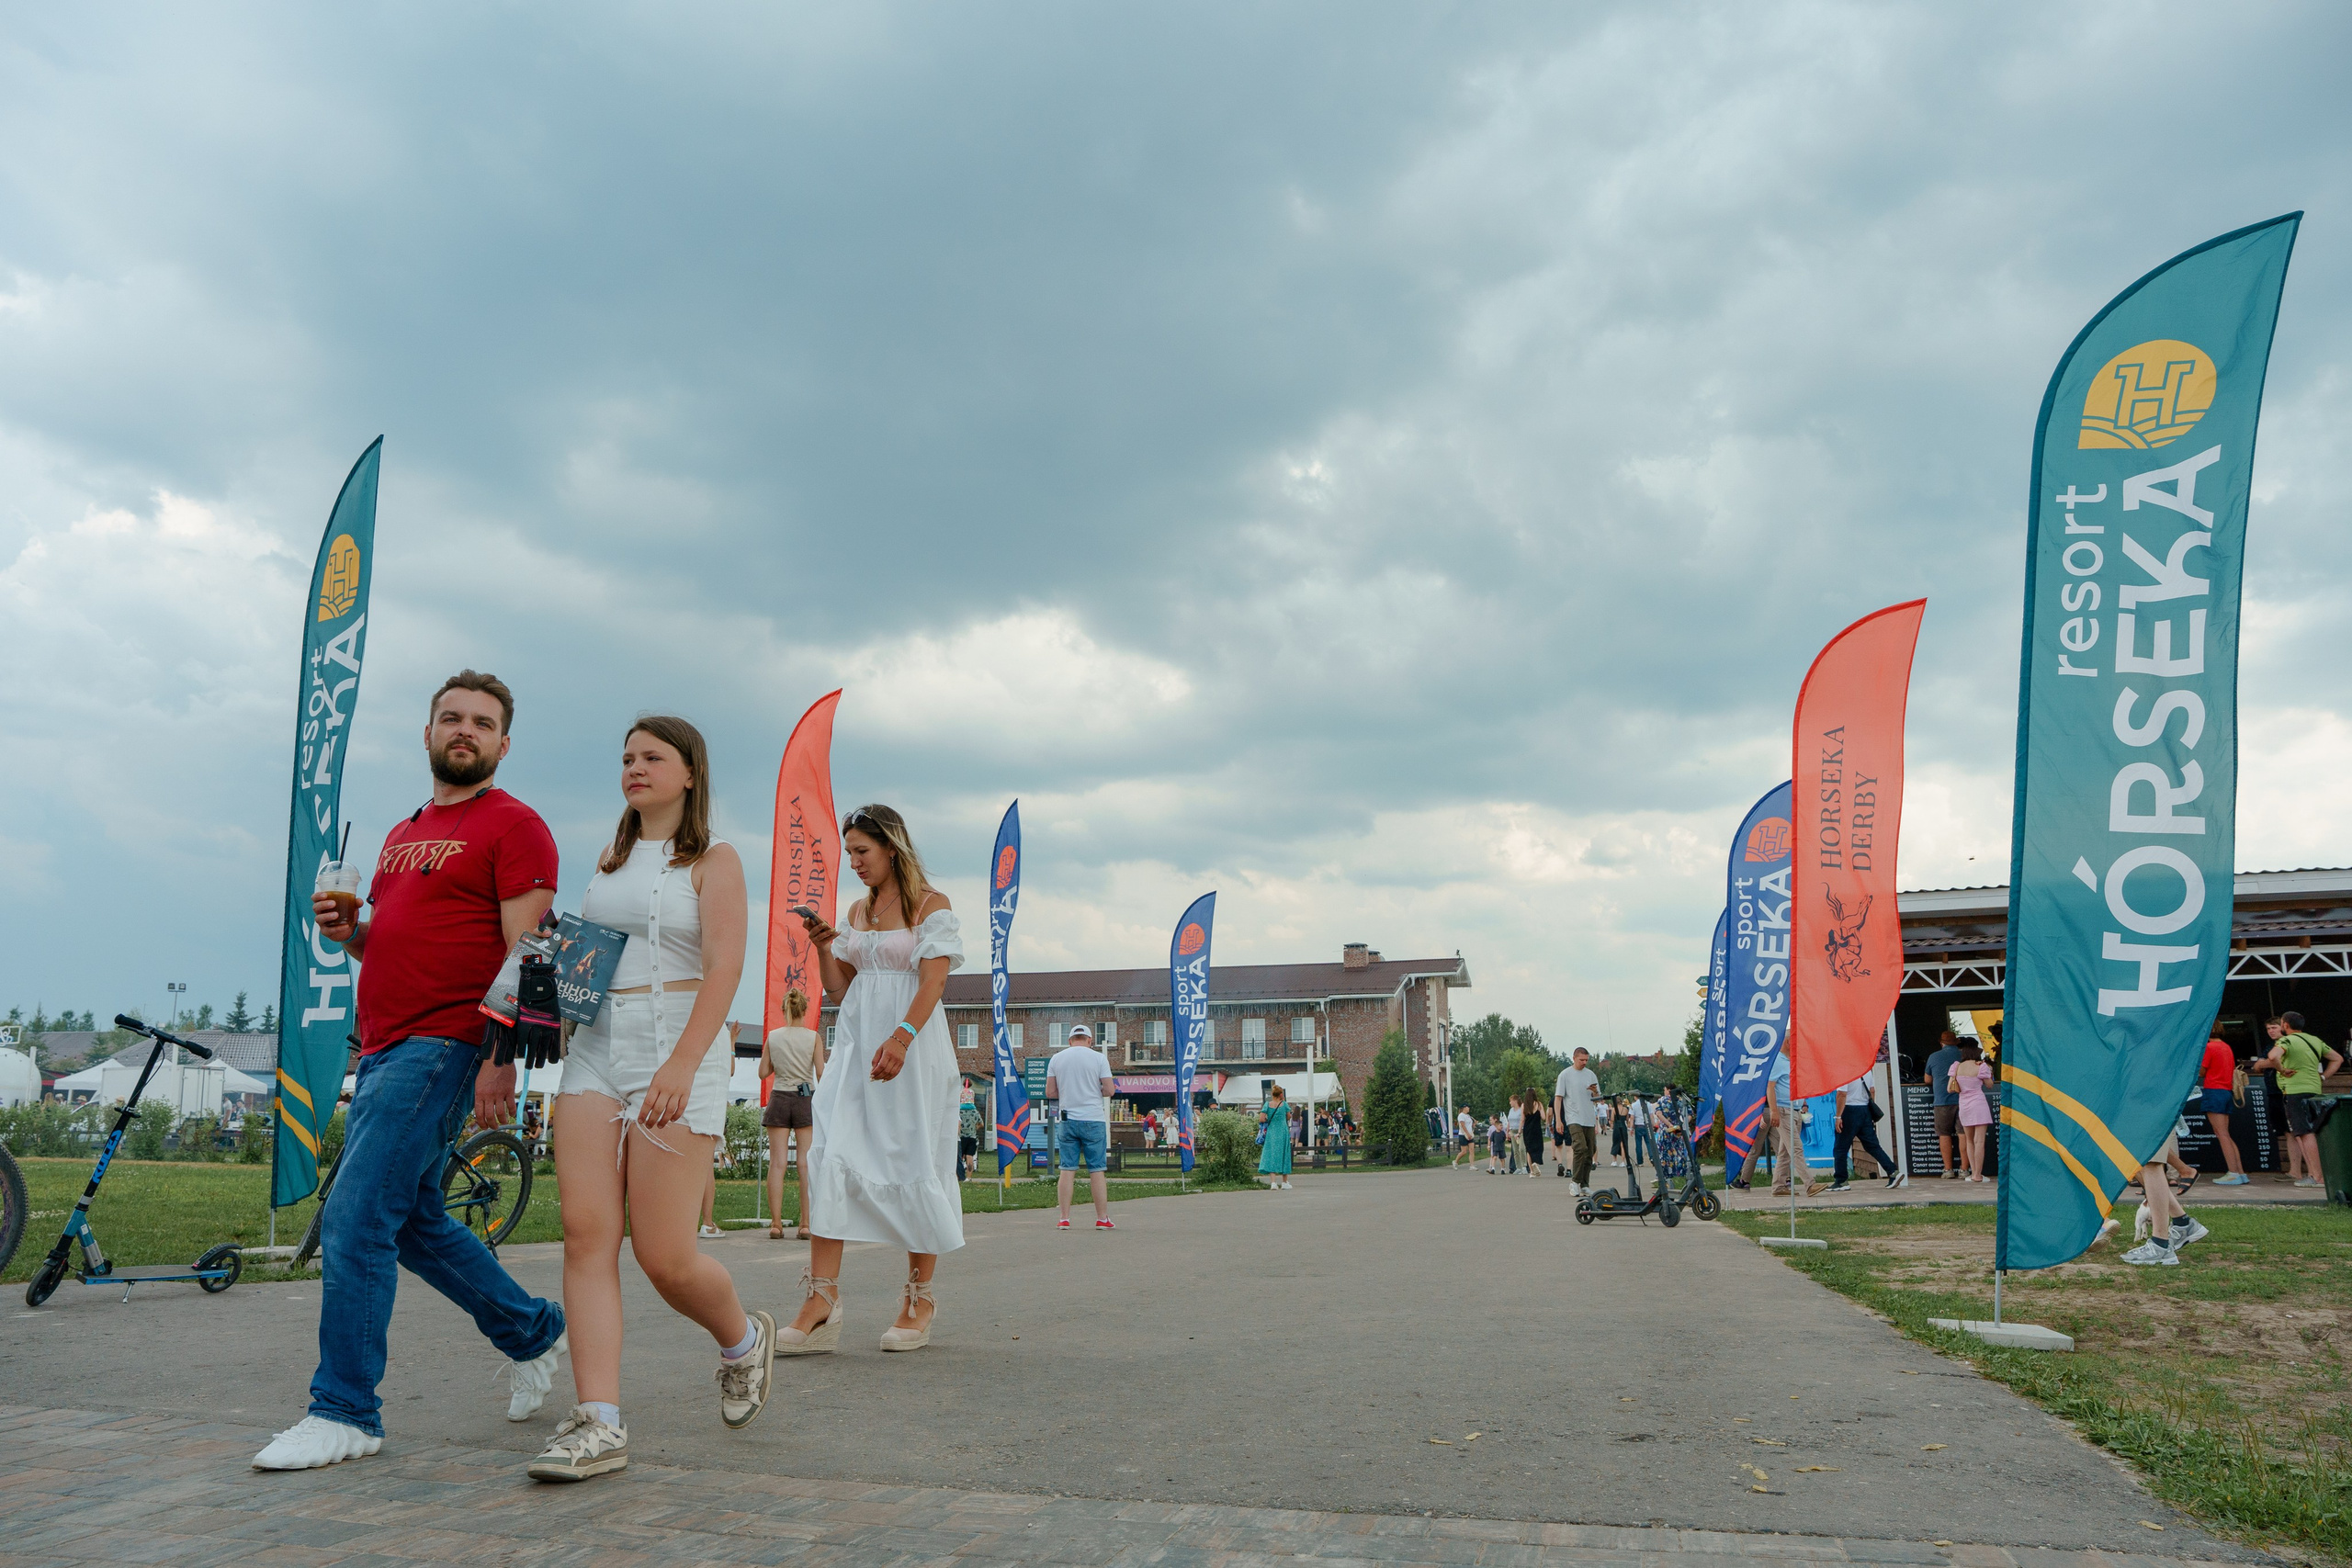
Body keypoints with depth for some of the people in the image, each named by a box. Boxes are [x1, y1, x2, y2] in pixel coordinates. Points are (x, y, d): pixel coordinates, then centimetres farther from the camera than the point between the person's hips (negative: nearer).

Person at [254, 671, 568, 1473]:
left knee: (355, 1220, -10)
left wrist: (500, 1059, -21)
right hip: (384, 1049, 9)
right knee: (413, 1222, 14)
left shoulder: (514, 827, -6)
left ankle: (343, 1413, 0)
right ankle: (534, 1332, 29)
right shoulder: (403, 835, 21)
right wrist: (347, 930, 6)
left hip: (444, 1046, -9)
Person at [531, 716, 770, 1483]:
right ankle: (598, 1422, -5)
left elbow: (724, 966, -12)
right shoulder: (612, 860, 19)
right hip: (595, 1047, 6)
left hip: (678, 1049, -6)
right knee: (586, 1232, -8)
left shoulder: (713, 859, 0)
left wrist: (683, 1064, -23)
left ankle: (743, 1339, 23)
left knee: (664, 1256, -7)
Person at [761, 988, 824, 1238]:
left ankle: (776, 1223, 0)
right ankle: (805, 1223, 1)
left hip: (779, 1098, 1)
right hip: (806, 1098, -1)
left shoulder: (772, 1037, 1)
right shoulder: (813, 1037, -3)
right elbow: (821, 1072, -6)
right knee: (807, 1163, 2)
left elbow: (763, 1073, 4)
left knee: (777, 1162, 2)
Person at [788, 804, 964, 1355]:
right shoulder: (858, 910, 16)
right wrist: (823, 945, 3)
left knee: (914, 1165, 0)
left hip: (912, 1044, -6)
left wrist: (900, 1037, -27)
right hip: (857, 1041, 6)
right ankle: (822, 1299, -12)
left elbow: (933, 981, -13)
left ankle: (920, 1298, 13)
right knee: (828, 1156, -9)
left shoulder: (931, 904, -2)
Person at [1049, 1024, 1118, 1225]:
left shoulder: (1057, 1058, 5)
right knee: (1096, 1170, 2)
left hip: (1068, 1120, 2)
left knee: (1067, 1169, 5)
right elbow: (1109, 1090, -5)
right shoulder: (1099, 1058, -2)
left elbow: (1050, 1091, 6)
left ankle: (1064, 1219, 4)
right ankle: (1102, 1218, 6)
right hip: (1094, 1119, -2)